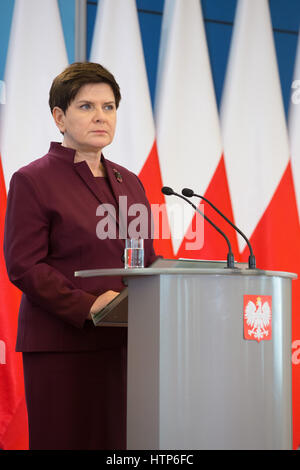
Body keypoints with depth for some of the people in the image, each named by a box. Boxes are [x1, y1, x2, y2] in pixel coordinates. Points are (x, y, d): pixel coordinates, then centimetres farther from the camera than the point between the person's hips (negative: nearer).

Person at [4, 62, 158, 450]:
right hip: (61, 345, -5)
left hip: (126, 342, 6)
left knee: (121, 440, 4)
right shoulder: (32, 181, -2)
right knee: (68, 442, -1)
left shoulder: (129, 182, 17)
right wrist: (86, 305, -19)